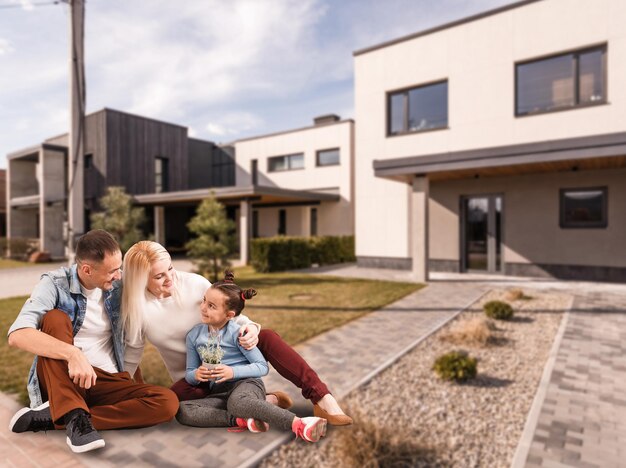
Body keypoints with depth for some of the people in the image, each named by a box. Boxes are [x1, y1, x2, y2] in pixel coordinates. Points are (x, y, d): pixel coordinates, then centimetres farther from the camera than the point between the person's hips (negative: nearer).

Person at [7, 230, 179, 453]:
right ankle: (75, 416, -32)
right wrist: (73, 354, -38)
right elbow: (17, 335, -25)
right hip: (58, 380, -3)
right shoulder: (55, 284, -10)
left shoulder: (116, 287, 1)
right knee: (56, 318, -26)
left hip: (107, 381, 3)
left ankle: (52, 417, -20)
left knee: (167, 402, -22)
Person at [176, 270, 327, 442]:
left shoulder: (237, 333, -6)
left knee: (237, 402, -40)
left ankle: (299, 424, -43)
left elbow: (263, 367, -6)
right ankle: (242, 420, -27)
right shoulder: (194, 335, 8)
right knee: (181, 411, -22)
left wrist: (233, 372, -20)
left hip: (247, 383, -5)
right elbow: (189, 374, 14)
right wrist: (196, 375, -10)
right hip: (219, 393, 5)